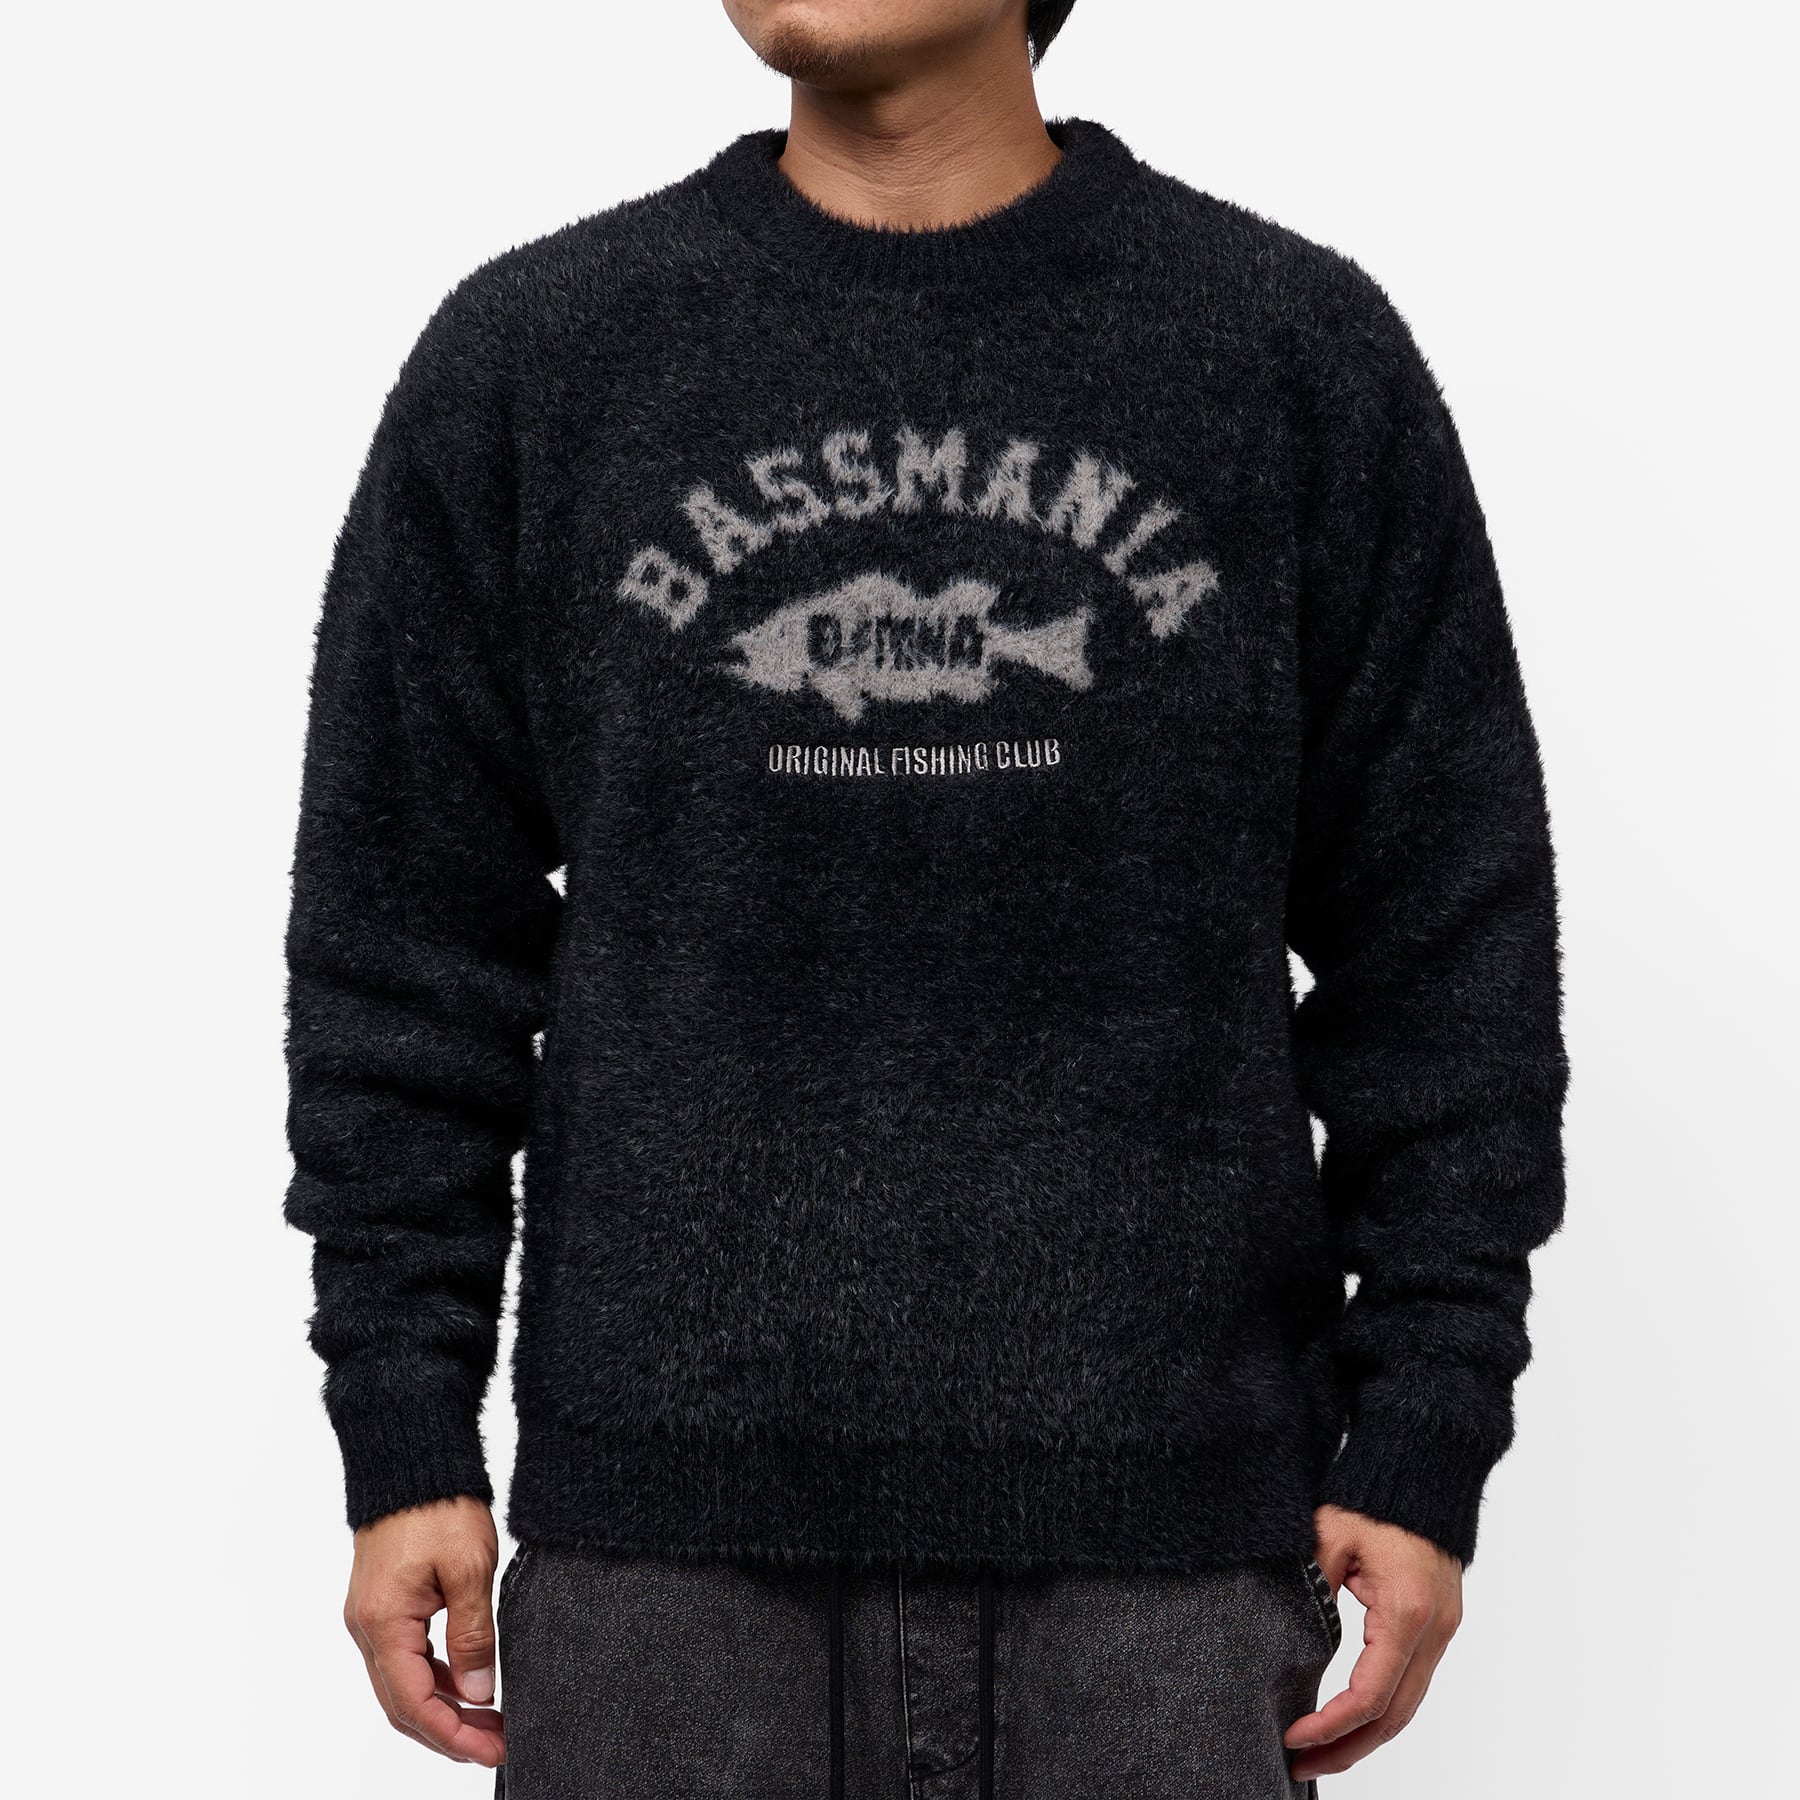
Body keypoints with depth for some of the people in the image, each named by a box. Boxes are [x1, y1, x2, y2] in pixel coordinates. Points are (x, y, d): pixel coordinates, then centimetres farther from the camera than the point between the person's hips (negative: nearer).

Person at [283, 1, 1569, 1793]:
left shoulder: (1304, 349, 3)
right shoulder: (526, 357, 4)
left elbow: (1444, 944, 3)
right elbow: (406, 952, 5)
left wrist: (1426, 1450, -1)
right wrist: (404, 1444, 1)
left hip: (1167, 1543, 0)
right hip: (665, 1529, 1)